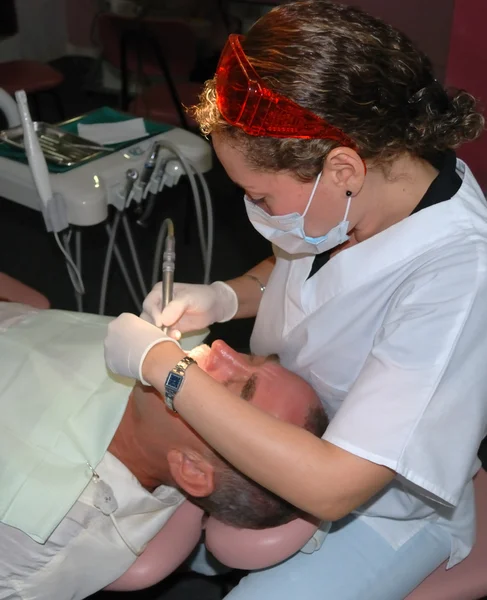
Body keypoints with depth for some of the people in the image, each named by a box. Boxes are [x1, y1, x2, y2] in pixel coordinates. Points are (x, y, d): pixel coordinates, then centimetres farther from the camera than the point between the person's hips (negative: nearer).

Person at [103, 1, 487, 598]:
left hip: (381, 506, -6)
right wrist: (224, 297, -12)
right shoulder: (360, 189, -15)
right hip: (275, 434, 6)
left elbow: (333, 486, -36)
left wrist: (160, 363, -31)